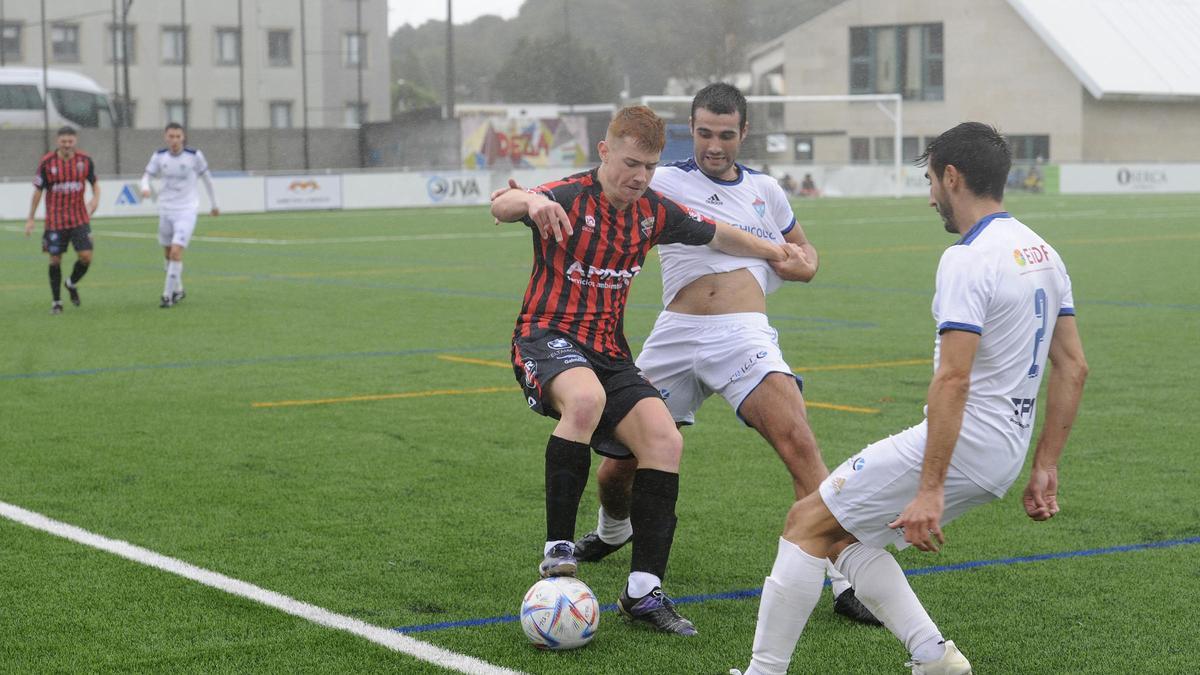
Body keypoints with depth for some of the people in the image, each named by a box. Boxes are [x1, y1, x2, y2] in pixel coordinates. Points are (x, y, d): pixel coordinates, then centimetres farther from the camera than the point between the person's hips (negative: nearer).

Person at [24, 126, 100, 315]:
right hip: (55, 220, -1)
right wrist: (31, 218, 2)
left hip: (80, 219, 1)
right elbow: (38, 191, 1)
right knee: (55, 260, 1)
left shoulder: (85, 160, -2)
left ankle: (72, 284, 23)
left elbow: (94, 183, 12)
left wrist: (95, 199, -9)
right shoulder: (46, 163, -7)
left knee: (86, 257, -8)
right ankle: (56, 301, 15)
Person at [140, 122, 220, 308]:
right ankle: (178, 290, 34)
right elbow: (147, 175, 0)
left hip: (186, 211, -4)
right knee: (168, 254, 14)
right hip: (166, 210, 4)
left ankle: (168, 295, -9)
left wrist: (214, 204, 13)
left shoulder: (195, 155, -10)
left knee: (176, 252, -18)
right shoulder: (159, 156, -2)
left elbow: (207, 178, 3)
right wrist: (145, 187, -25)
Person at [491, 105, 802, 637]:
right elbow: (500, 206, -30)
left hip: (609, 353, 6)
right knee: (585, 398, -39)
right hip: (548, 338, -6)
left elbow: (714, 233, 26)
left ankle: (643, 591, -8)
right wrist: (530, 202, -53)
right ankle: (558, 548, -29)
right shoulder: (569, 198, -11)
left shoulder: (653, 211, 7)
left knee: (664, 439, -15)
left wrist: (771, 251, 38)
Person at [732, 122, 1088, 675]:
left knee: (807, 521, 2)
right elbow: (1073, 368, 15)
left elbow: (953, 380, -24)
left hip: (960, 442, -9)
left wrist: (930, 489, -25)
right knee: (841, 535, 17)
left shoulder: (967, 260, -17)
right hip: (1004, 455, 9)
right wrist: (1045, 468, 18)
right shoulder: (1043, 253, 12)